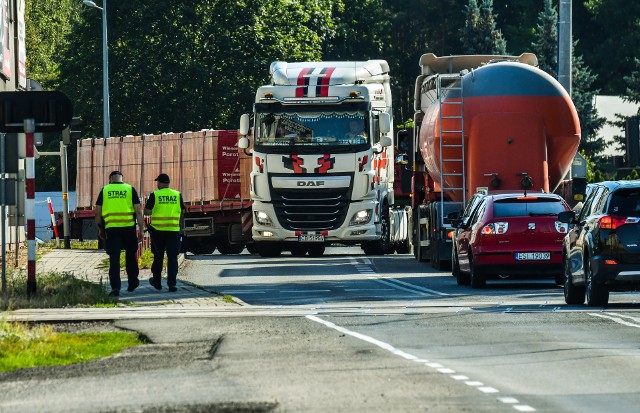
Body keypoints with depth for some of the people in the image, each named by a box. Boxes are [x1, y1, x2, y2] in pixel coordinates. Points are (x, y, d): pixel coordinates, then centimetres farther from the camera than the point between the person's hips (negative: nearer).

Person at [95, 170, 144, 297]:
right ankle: (132, 283, 28)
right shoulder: (130, 189, 5)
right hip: (129, 228, 0)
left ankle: (115, 287, -11)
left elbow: (98, 212, 5)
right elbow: (138, 211, -1)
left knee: (114, 258, -1)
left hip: (111, 228, 0)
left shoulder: (104, 191, 6)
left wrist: (100, 229, 15)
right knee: (131, 256, 18)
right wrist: (141, 229, 3)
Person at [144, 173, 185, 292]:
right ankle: (171, 284, -8)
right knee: (172, 257, 1)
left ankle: (157, 282, 26)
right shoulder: (177, 195, 2)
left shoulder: (155, 195, -5)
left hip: (158, 230, -1)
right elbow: (182, 212, 8)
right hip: (173, 230, 1)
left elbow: (147, 211, -6)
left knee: (158, 257, 14)